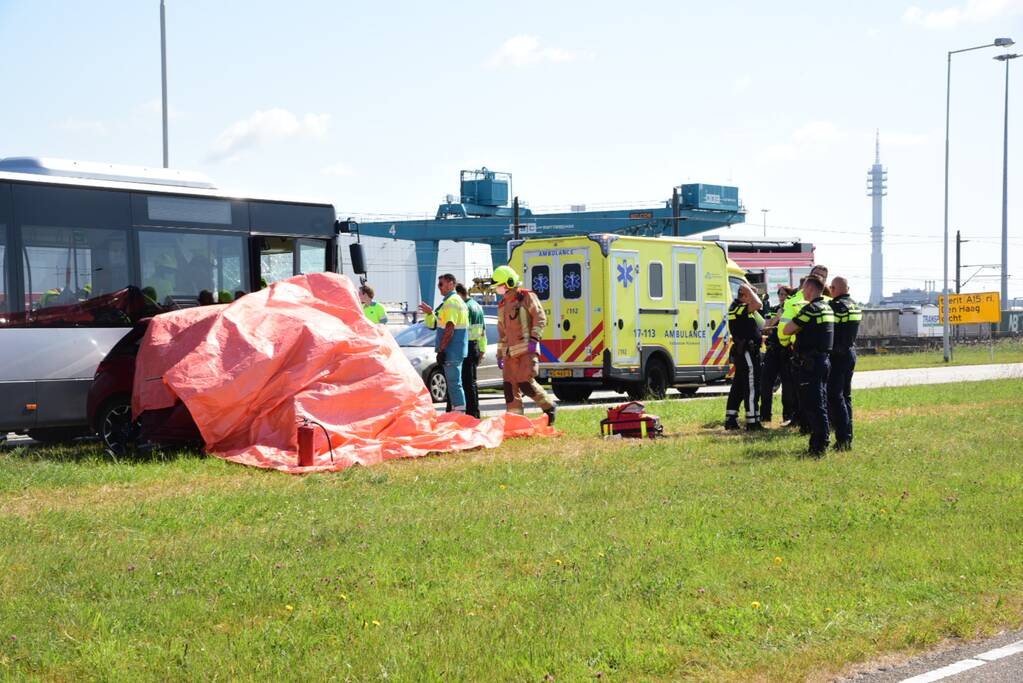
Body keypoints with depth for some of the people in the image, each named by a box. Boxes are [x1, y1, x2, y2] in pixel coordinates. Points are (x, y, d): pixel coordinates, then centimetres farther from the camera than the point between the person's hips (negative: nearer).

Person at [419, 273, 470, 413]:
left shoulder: (450, 302, -14)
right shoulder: (457, 300, 18)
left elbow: (449, 329, -20)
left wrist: (441, 350, -19)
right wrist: (431, 313, 18)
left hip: (451, 350, -10)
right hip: (458, 351, 10)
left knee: (454, 383, -9)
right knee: (454, 382, 14)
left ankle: (458, 411, -10)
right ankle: (457, 413, 17)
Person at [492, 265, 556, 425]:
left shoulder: (526, 297, 0)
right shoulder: (502, 305, 22)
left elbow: (540, 318, -7)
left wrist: (534, 338, -19)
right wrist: (500, 354, 21)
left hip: (526, 349, -7)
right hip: (510, 352, 7)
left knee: (525, 382, -16)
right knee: (510, 386, 0)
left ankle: (549, 408, 3)